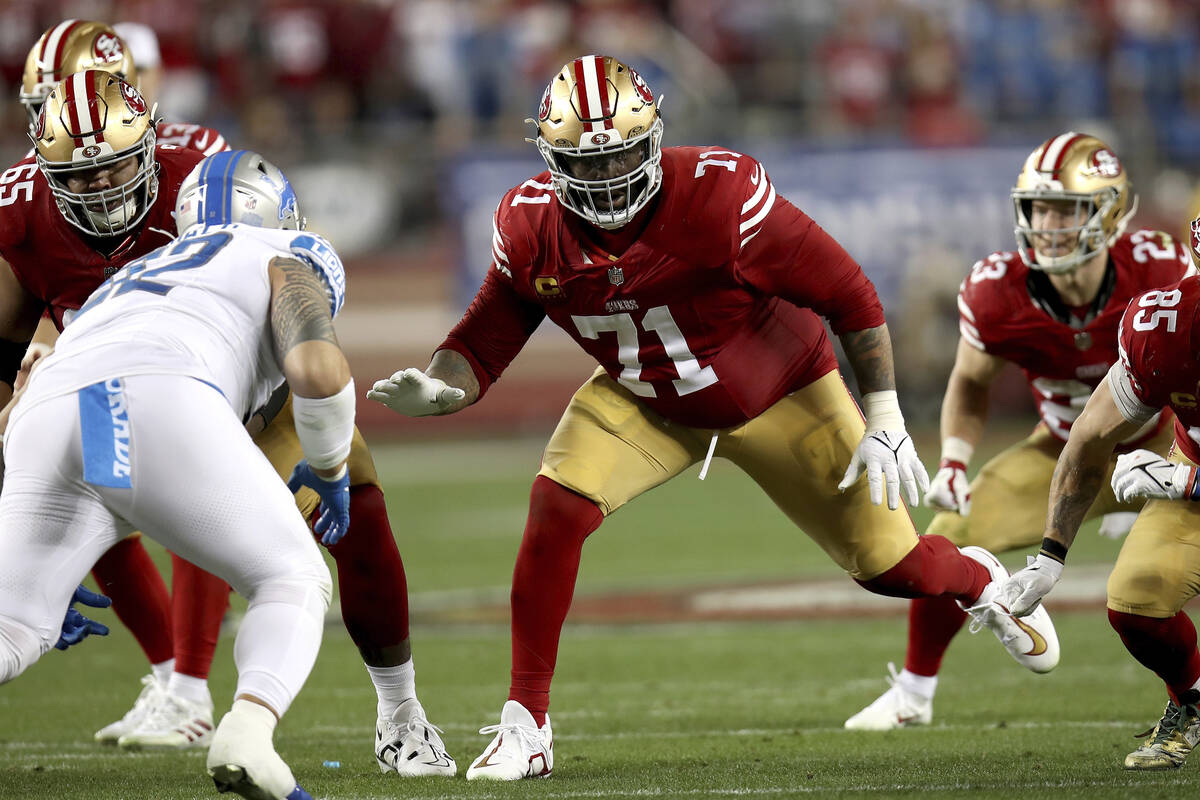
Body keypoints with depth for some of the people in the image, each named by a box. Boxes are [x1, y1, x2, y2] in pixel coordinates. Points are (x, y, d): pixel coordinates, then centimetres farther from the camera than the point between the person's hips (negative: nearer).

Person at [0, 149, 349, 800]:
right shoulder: (284, 260, 28)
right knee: (292, 582, 12)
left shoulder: (124, 287, 44)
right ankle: (246, 729, -17)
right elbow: (318, 368, 7)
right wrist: (329, 470, 26)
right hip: (163, 409, -4)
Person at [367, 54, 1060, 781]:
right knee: (557, 509, -23)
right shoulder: (532, 226, -20)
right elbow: (485, 345, -14)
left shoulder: (719, 195, -34)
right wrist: (436, 389, -38)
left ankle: (980, 582, 44)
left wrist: (884, 418, -20)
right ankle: (525, 727, -11)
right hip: (642, 400, 3)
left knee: (887, 564, 4)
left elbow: (847, 293, -25)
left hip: (779, 395, -3)